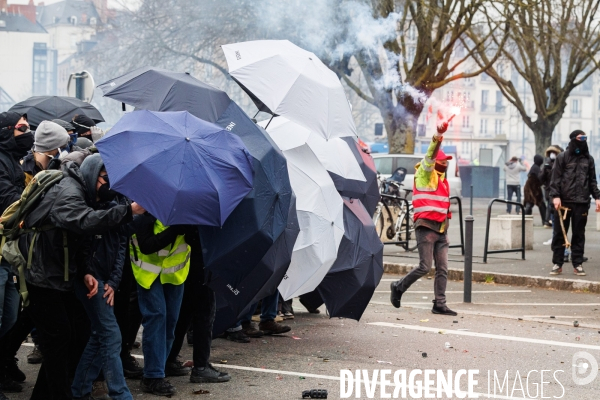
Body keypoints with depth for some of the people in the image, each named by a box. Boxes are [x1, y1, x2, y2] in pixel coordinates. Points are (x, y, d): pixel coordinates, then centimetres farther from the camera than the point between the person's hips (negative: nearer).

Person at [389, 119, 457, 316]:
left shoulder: (443, 179, 18)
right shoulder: (424, 174, -4)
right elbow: (429, 158, -22)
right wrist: (436, 140, -35)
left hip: (441, 229, 7)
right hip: (426, 227, -7)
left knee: (442, 269, 1)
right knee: (425, 267, -10)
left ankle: (439, 304, 4)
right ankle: (399, 287, 11)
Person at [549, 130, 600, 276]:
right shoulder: (562, 157, 2)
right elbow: (555, 178, -2)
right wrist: (555, 196, -12)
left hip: (582, 203, 3)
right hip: (564, 202, -2)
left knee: (579, 234, 5)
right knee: (559, 234, 2)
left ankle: (577, 264, 11)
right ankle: (557, 264, 9)